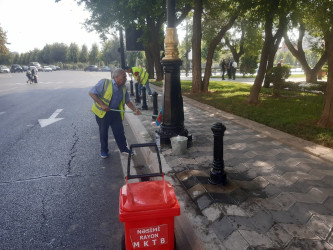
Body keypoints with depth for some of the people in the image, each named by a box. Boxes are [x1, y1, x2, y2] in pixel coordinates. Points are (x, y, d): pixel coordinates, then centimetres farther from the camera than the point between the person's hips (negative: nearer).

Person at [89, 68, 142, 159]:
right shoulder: (104, 83, -15)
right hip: (102, 112, -4)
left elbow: (127, 101, 10)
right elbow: (91, 93, -16)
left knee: (120, 131, 6)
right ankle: (104, 151, 23)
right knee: (103, 132, 6)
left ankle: (124, 149, 22)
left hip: (115, 112, 5)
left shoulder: (123, 88, 3)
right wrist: (102, 104, -23)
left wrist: (135, 110, -6)